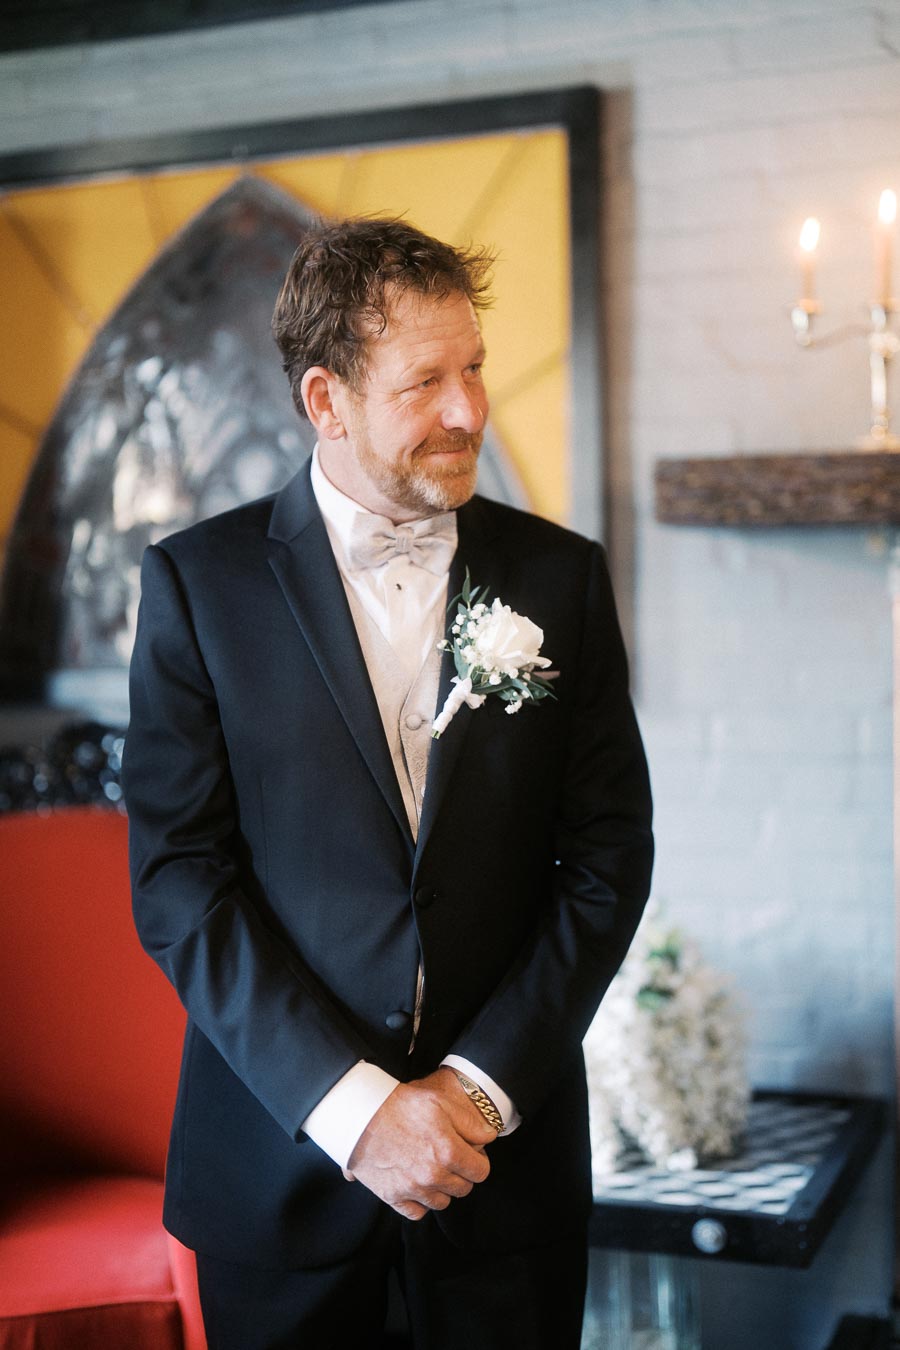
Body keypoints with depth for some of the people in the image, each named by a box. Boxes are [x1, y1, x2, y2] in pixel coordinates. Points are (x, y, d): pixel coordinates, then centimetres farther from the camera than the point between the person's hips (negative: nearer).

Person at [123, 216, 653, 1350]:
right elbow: (178, 881, -9)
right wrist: (352, 1103, -15)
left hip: (509, 1140, 2)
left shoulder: (561, 576, 0)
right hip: (281, 1155, -1)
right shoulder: (198, 581, -5)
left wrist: (482, 1082, -9)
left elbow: (609, 855, 0)